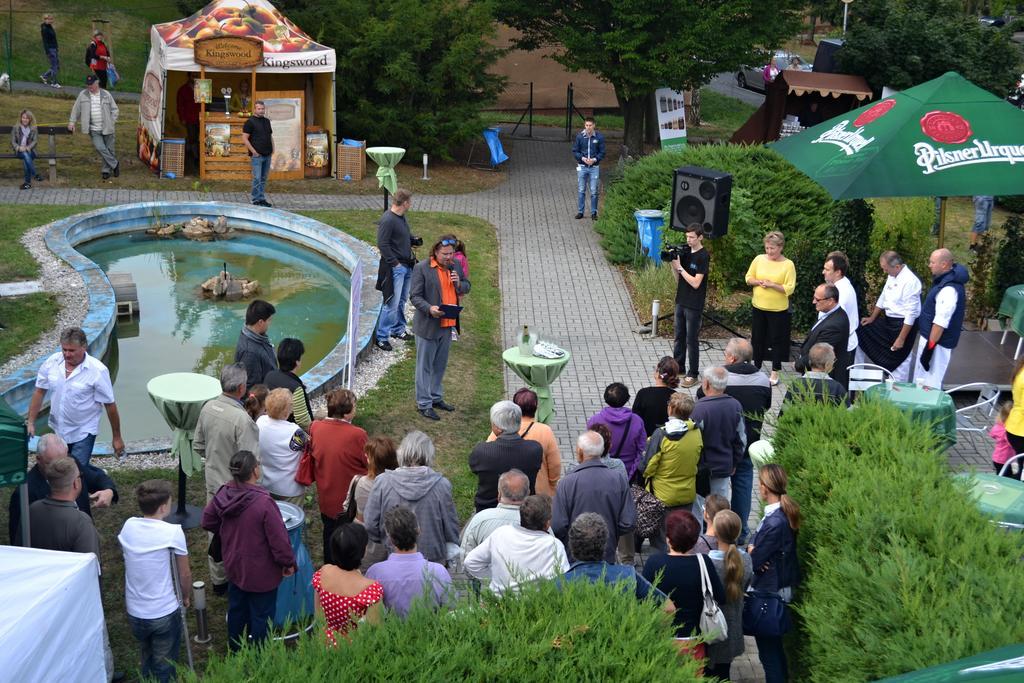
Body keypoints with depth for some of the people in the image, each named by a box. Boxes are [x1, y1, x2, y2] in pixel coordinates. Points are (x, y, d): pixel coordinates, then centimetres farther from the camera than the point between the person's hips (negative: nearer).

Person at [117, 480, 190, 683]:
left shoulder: (128, 526, -6)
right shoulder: (173, 532, -18)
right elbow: (185, 574, -7)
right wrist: (186, 597, 13)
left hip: (134, 611, 5)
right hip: (165, 613, -5)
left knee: (146, 659, 26)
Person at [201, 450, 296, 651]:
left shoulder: (223, 494, -11)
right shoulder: (264, 503, -31)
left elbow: (208, 521, 6)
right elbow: (279, 538, -24)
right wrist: (288, 563, -8)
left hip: (233, 565, 7)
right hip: (261, 573, -7)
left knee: (236, 609, 24)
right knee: (261, 615, 11)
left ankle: (235, 649, 41)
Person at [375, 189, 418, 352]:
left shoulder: (402, 218, 9)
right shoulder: (387, 220, -20)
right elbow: (382, 244, -20)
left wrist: (414, 239, 3)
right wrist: (395, 263, -19)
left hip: (407, 265, 9)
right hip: (394, 268, -9)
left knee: (402, 300, 19)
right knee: (392, 303, -7)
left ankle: (398, 329, 33)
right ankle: (381, 337, 0)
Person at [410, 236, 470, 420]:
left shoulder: (455, 267, 7)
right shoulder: (421, 268, -12)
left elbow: (467, 287, 18)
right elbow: (414, 296, -13)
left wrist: (459, 283, -6)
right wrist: (429, 308, -29)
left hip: (448, 325, 6)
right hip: (428, 326, -6)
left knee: (440, 364, 18)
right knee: (425, 366, 2)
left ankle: (436, 398, 32)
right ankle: (424, 404, 7)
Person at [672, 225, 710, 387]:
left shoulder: (703, 256, -15)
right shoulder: (685, 252, 6)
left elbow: (695, 283, -20)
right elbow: (678, 278, 10)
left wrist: (679, 267, -19)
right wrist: (673, 263, -6)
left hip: (694, 305, -7)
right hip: (681, 301, 7)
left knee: (691, 340, 0)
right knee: (679, 337, 15)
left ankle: (693, 374, 8)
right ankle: (678, 367, 27)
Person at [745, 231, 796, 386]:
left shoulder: (788, 265, -11)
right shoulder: (759, 259, 0)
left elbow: (789, 289, -14)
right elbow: (748, 278, 6)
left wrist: (772, 285, -22)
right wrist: (758, 282, -13)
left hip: (778, 309, -4)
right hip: (759, 307, 4)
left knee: (777, 340, 6)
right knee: (757, 338, 14)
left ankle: (775, 371, 19)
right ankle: (756, 367, 29)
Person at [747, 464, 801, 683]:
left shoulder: (774, 522, -28)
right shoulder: (784, 513, 1)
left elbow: (755, 561, -23)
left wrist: (751, 551, -3)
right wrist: (753, 548, -13)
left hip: (768, 594, -9)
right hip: (779, 590, 9)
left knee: (767, 648, 4)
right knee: (774, 644, 24)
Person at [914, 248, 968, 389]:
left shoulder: (949, 289, -25)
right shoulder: (945, 281, 8)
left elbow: (940, 323, -27)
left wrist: (930, 347, -24)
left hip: (937, 342, -10)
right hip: (932, 338, 10)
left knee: (930, 384, -5)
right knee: (923, 381, 19)